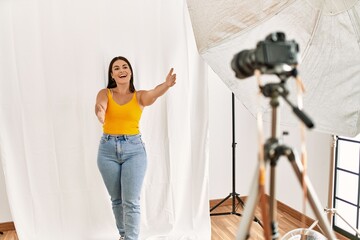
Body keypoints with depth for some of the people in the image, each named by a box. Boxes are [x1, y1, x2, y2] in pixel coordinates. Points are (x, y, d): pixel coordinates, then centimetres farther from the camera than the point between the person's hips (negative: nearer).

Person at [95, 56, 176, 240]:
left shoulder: (139, 96, 0)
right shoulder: (105, 93, 2)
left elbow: (154, 94, -23)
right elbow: (100, 105, -21)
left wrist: (167, 85, -46)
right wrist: (100, 112, -47)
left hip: (134, 149, -2)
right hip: (108, 149, 2)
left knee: (131, 201, -5)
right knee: (116, 199, 15)